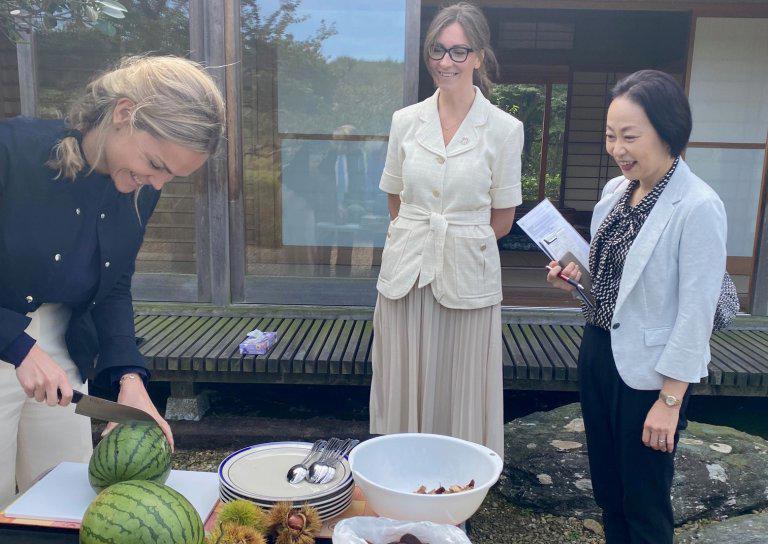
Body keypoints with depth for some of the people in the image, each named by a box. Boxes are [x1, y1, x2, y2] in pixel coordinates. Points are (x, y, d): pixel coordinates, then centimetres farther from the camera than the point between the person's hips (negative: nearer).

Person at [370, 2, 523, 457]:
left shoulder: (504, 129, -4)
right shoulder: (406, 121, 4)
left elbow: (502, 219, 2)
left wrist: (458, 239, 6)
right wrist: (418, 238, 10)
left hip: (467, 277, -2)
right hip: (407, 270, 3)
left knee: (462, 396, 8)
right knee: (404, 391, 11)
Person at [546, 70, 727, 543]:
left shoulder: (697, 207, -19)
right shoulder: (616, 190, 3)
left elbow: (696, 312, -18)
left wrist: (670, 399, -16)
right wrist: (579, 274, -3)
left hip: (649, 372, -7)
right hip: (599, 351, 7)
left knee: (644, 505, 11)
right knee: (607, 487, 22)